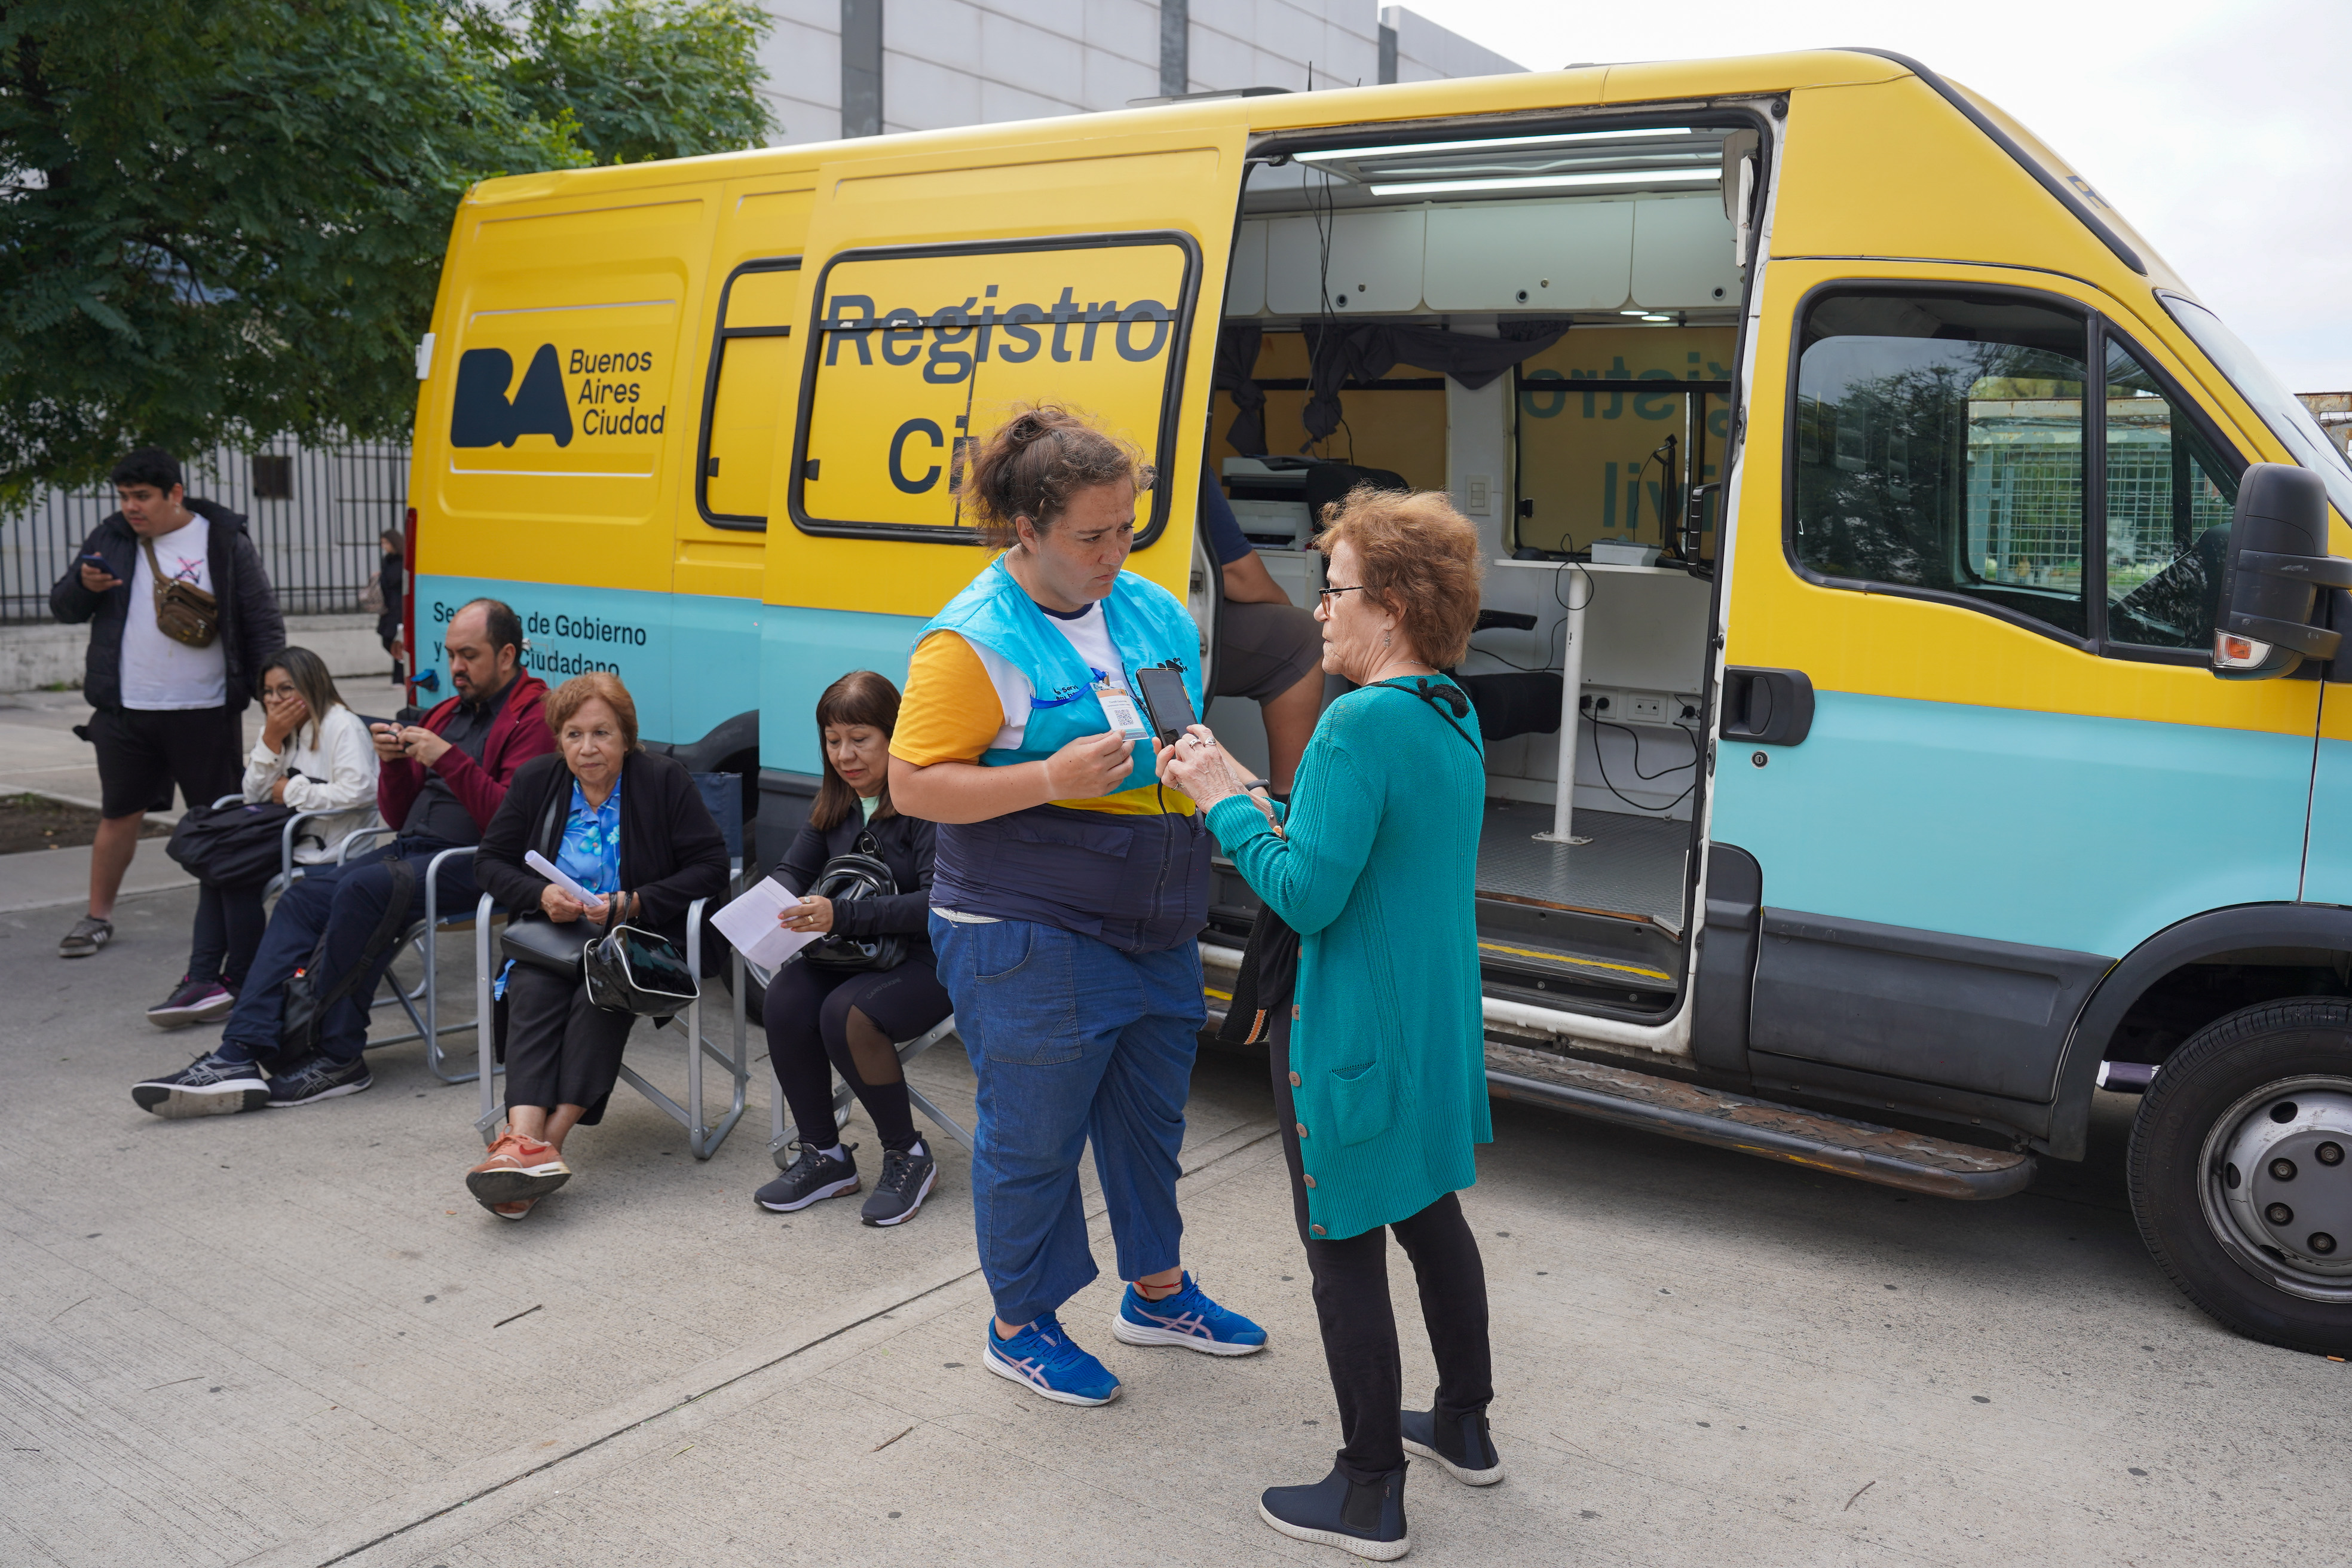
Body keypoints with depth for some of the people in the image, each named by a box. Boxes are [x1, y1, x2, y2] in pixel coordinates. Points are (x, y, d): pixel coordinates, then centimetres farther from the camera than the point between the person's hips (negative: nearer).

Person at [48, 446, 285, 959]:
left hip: (206, 712, -2)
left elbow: (263, 620, 0)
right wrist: (84, 584, -10)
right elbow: (63, 609, 13)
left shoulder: (225, 540, 0)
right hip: (126, 711, 2)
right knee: (120, 815, 9)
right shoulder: (109, 540, 8)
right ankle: (98, 917, 22)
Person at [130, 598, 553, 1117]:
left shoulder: (533, 719, -2)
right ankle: (244, 1054, -22)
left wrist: (447, 758, -18)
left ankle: (338, 1056, -22)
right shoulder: (449, 712, 24)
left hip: (472, 861, -8)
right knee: (303, 896, -13)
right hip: (411, 848, 8)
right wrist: (394, 761, 2)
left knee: (361, 888, -31)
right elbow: (397, 815, 21)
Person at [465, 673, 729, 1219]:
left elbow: (711, 867, -6)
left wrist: (635, 903, -16)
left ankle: (550, 1139, -38)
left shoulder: (665, 780, -2)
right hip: (553, 931, 3)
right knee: (532, 991, -29)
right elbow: (491, 860, 12)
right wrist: (541, 894, -8)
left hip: (640, 935, -3)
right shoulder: (535, 780, 9)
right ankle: (525, 1139, -46)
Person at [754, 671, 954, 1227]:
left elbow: (939, 902, -24)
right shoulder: (836, 800, 10)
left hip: (929, 958, -6)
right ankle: (824, 1156, -4)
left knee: (847, 1014, -31)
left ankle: (909, 1157, -8)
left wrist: (842, 916, -33)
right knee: (785, 1000, -22)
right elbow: (793, 869, 10)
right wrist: (782, 908, -15)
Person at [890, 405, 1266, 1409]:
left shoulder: (1156, 612, 7)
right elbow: (912, 787, -16)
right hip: (1028, 941, -7)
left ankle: (1157, 1292, 41)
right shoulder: (972, 640, -14)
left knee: (1151, 1117, 20)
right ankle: (1021, 1327, 27)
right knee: (1034, 1137, 6)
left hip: (1154, 930, 7)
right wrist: (1052, 779, -25)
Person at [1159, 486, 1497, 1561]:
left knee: (1344, 1251, 4)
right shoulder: (1454, 717, 7)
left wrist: (1223, 804, -12)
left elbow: (1306, 895, -25)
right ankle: (1464, 1427, 42)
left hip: (1353, 1034, -9)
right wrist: (1253, 799, 8)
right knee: (1429, 1212, 24)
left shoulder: (1362, 723, -23)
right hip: (1436, 1023, 10)